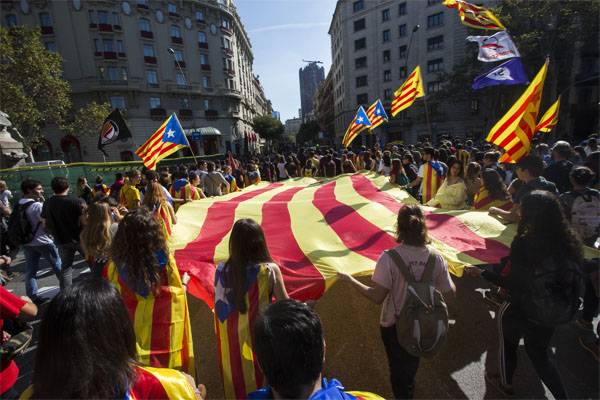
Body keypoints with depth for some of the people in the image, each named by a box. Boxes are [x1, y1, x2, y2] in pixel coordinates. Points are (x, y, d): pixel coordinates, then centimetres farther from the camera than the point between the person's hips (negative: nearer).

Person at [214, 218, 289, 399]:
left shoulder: (222, 269, -12)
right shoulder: (270, 270, -20)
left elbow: (220, 307, 0)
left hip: (231, 340, 3)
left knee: (237, 385, 24)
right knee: (262, 384, 20)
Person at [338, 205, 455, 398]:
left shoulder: (389, 258, -29)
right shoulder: (436, 257, -19)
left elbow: (377, 297, -24)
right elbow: (450, 292, -7)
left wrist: (350, 279, -13)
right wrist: (445, 273, 12)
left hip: (394, 324, -4)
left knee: (397, 366, 24)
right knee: (412, 362, 33)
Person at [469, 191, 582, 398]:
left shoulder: (523, 244, -30)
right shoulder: (569, 241, -13)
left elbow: (514, 284, -24)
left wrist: (482, 272, -15)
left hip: (520, 312, -4)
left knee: (508, 342, 25)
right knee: (539, 354, 28)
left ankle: (506, 383, 47)